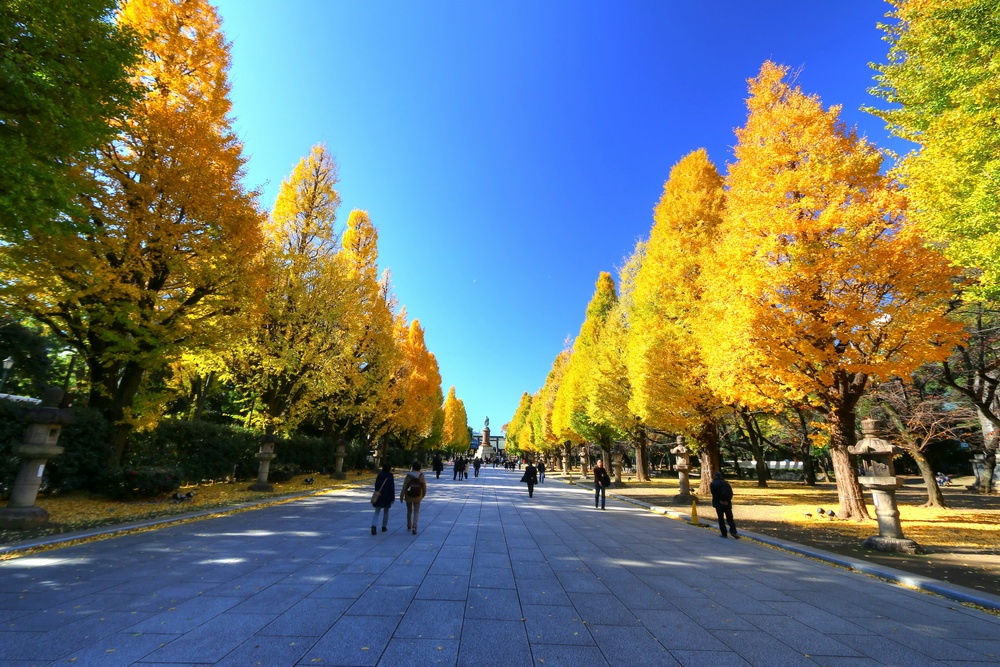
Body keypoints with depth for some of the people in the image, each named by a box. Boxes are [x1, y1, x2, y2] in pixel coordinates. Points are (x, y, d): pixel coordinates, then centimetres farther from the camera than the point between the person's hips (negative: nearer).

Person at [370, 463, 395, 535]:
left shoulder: (379, 476, 1)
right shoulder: (390, 477, -12)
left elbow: (376, 486, 9)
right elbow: (392, 489, -13)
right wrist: (392, 498, -8)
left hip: (378, 497, 3)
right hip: (387, 497, -3)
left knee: (376, 512, 4)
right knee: (386, 512, 15)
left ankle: (373, 526, -16)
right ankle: (384, 526, 22)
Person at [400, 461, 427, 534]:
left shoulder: (408, 476, -11)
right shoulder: (421, 476, -8)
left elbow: (404, 486, -12)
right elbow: (424, 486, -2)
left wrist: (401, 496, -5)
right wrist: (424, 494, 15)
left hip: (409, 496, 1)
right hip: (417, 497, 0)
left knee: (409, 511, 19)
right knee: (416, 512, 6)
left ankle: (409, 526, 35)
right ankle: (414, 527, -10)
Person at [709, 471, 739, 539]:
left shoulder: (713, 484, -5)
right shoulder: (726, 483, 8)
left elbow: (714, 494, -11)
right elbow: (731, 493, 3)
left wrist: (720, 500, -2)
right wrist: (727, 500, -1)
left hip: (719, 504, -3)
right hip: (727, 504, 3)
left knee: (721, 519, 7)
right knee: (730, 518, 8)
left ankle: (724, 534, 7)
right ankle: (733, 532, -7)